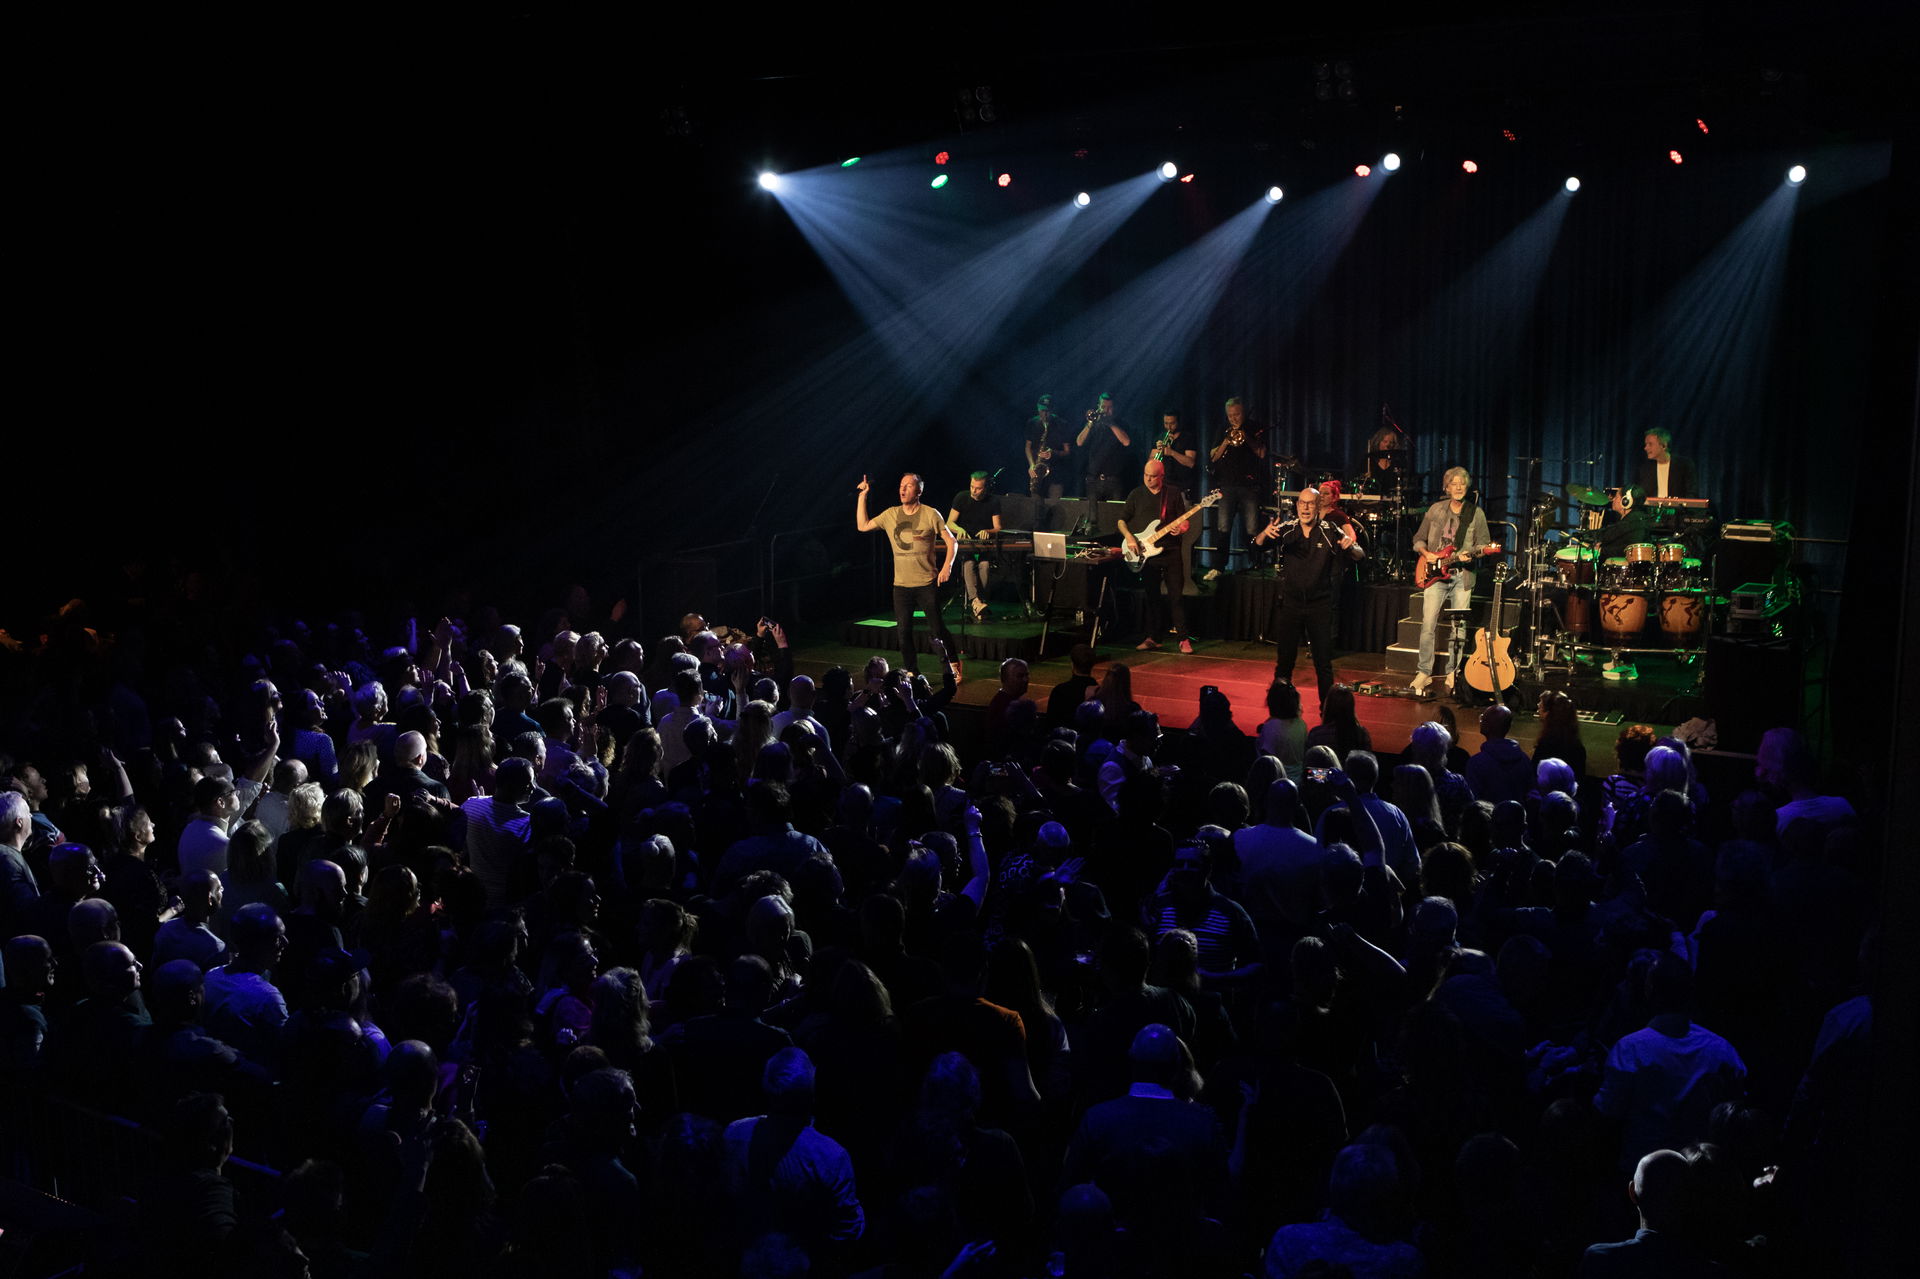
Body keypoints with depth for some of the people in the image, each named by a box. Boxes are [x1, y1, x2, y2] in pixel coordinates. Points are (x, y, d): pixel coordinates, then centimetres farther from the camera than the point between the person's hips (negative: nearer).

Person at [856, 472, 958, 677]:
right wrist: (862, 496, 7)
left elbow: (951, 541, -2)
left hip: (927, 584, -4)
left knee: (937, 629, -1)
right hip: (901, 585, 4)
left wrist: (947, 566, -16)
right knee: (904, 632, 5)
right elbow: (862, 526, 11)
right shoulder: (891, 515, 8)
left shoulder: (930, 514, -4)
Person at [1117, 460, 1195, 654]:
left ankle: (1183, 639, 0)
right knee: (1151, 596, 6)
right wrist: (1129, 538, -7)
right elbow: (1122, 520, 10)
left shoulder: (1174, 494, 6)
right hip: (1145, 553, 2)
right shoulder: (1136, 495, 8)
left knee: (1176, 595, -5)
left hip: (1171, 551, -1)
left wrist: (1180, 529, -16)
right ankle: (1152, 638, 14)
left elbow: (1184, 522, 7)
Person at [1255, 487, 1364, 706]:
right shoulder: (1286, 529, -2)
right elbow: (1258, 544, -13)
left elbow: (1359, 555, -8)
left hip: (1319, 605, -1)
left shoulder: (1330, 532, -5)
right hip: (1289, 603, 1)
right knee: (1284, 659, 8)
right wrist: (1265, 534, -37)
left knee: (1323, 661, 1)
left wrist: (1350, 546, -32)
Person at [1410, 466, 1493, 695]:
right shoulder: (1435, 510, 9)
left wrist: (1469, 554, -15)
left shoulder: (1476, 513, 5)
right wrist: (1426, 553, -5)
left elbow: (1483, 545, 4)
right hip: (1435, 574, 1)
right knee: (1427, 624, -7)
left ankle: (1452, 672, 13)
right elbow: (1418, 539, 14)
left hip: (1462, 575, -1)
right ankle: (1424, 672, 1)